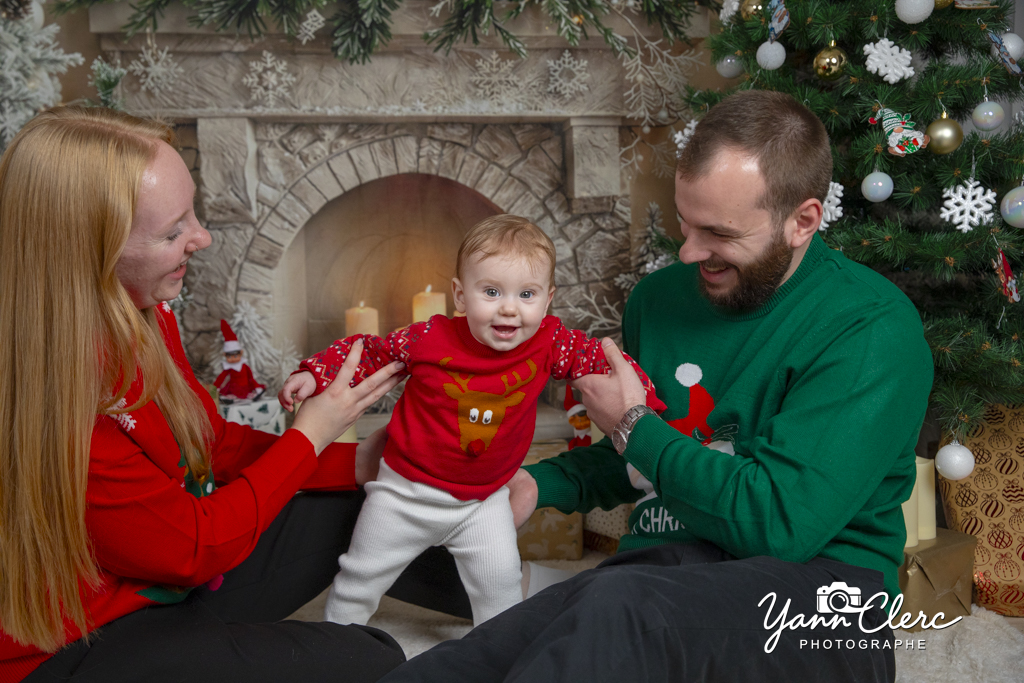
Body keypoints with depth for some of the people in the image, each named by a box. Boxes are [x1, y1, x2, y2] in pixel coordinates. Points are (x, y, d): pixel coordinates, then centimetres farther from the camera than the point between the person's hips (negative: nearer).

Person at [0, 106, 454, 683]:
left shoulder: (143, 314, -5)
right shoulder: (53, 396, -32)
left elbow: (214, 442, 7)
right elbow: (192, 548, -22)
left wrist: (358, 464, -3)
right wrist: (310, 435, -13)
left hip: (174, 569, 9)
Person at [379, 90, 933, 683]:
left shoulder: (873, 328, -10)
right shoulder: (661, 296, 13)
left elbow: (780, 520, -19)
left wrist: (636, 427, -7)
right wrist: (542, 484, 9)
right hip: (659, 571, 5)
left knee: (617, 607, -39)